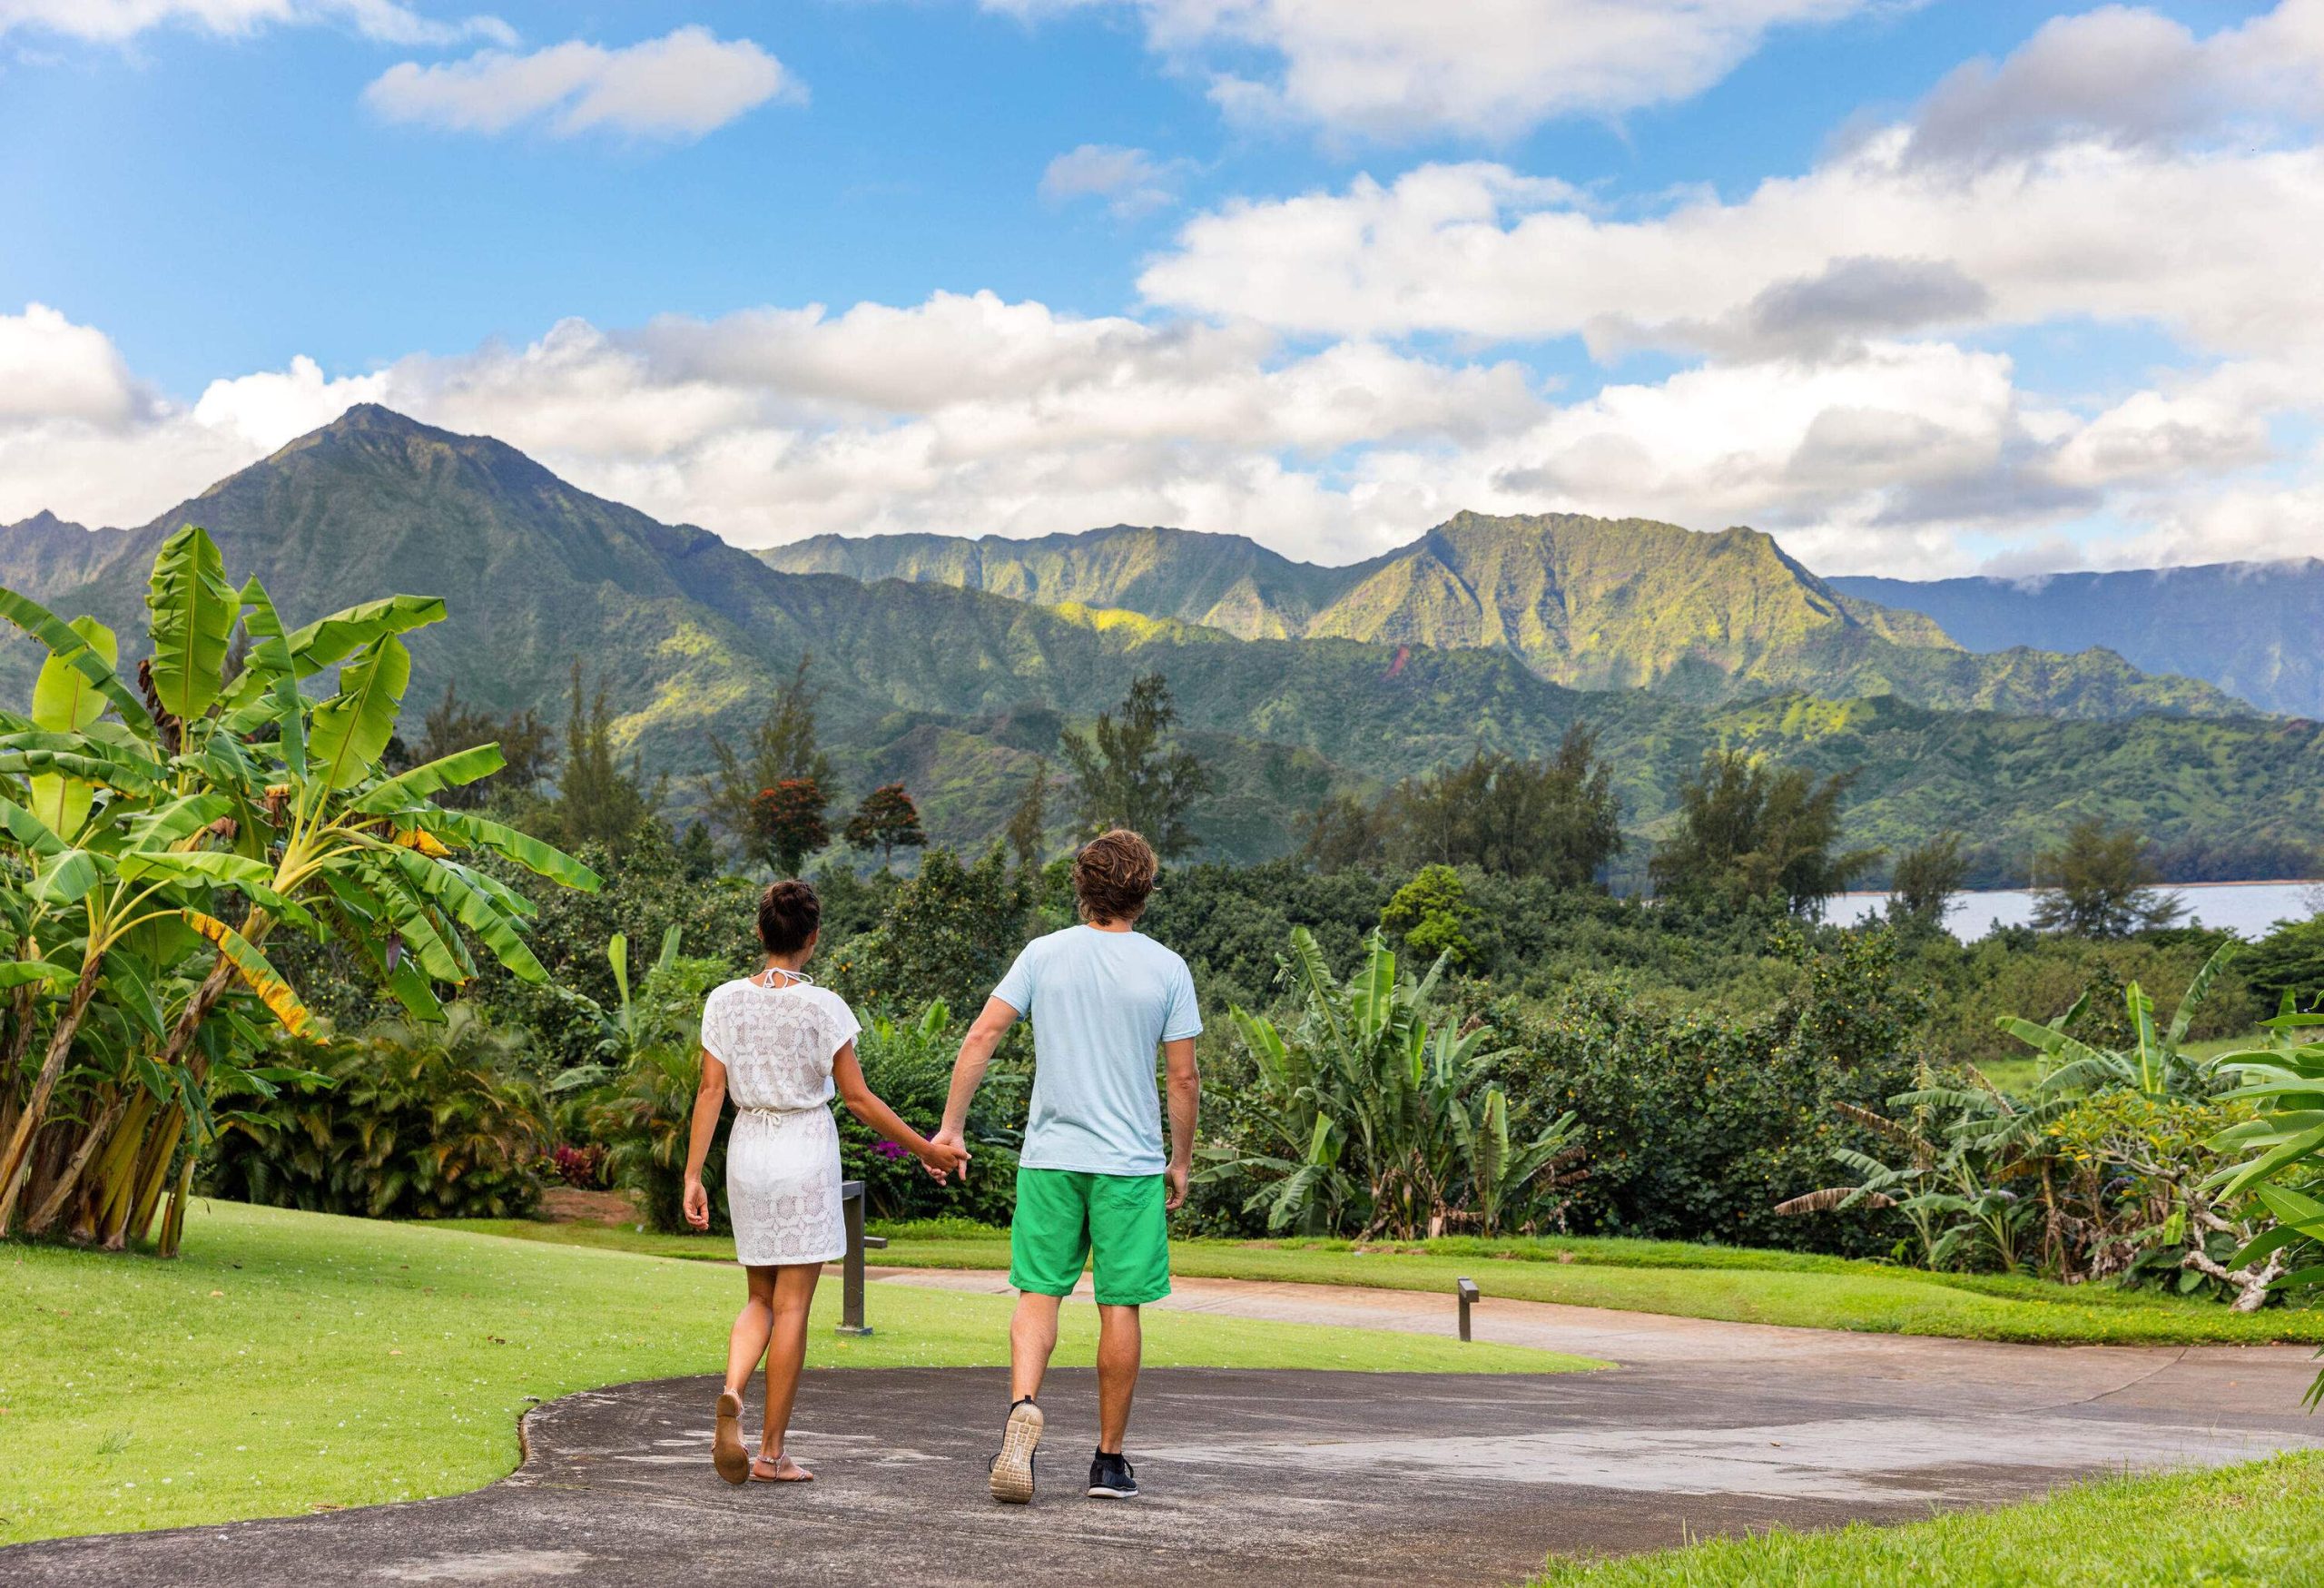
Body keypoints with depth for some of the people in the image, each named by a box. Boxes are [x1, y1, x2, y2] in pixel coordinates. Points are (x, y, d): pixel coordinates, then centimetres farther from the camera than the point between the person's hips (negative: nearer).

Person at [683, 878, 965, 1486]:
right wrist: (926, 1149, 2)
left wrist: (692, 1176, 3)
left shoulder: (725, 1000, 1)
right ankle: (771, 1452, 5)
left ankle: (732, 1392, -12)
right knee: (792, 1305, 2)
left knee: (761, 1298, 17)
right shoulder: (821, 1006, -9)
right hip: (806, 1153, -4)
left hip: (747, 1151, 4)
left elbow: (711, 1091, -1)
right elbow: (858, 1098, -7)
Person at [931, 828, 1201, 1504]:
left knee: (1038, 1294, 6)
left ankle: (1023, 1407, -20)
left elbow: (982, 1036, -4)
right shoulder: (1166, 969, -1)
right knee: (1120, 1307, 6)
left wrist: (950, 1128, 2)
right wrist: (1180, 1161, 12)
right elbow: (1183, 1078, 0)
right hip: (1131, 1164, -1)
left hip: (1050, 1157, 1)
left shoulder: (1044, 954, 2)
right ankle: (1109, 1460, 14)